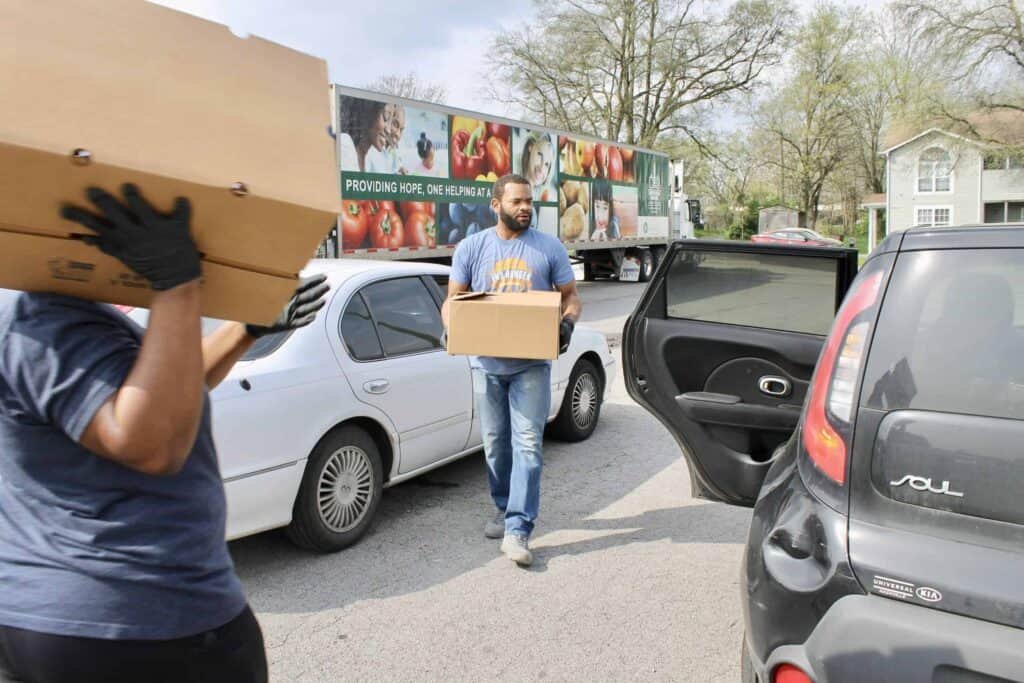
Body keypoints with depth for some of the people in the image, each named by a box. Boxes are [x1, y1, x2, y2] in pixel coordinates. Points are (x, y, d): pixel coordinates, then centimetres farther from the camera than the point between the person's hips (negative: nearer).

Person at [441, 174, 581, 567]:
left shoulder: (549, 248, 3)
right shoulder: (471, 248, 5)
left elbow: (570, 296, 8)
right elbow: (453, 299, 8)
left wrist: (568, 322, -14)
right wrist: (451, 327, -13)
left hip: (531, 363, -2)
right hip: (487, 362, 2)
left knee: (528, 444, -8)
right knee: (495, 442, 12)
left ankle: (517, 530, -7)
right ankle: (504, 510, 31)